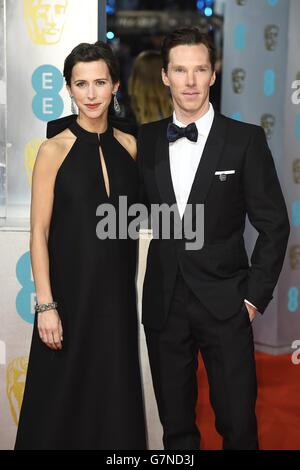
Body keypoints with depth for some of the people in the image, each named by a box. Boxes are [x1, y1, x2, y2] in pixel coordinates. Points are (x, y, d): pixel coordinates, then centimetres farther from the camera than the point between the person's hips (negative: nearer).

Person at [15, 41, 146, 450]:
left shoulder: (129, 145, 5)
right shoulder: (54, 150, -7)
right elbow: (39, 232, -8)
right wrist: (45, 305, -14)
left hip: (117, 292, 4)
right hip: (71, 290, -3)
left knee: (115, 393, 11)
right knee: (64, 395, 7)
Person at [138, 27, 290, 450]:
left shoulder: (246, 140, -4)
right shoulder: (145, 141, 5)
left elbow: (274, 224, -2)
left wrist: (255, 296, -6)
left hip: (224, 303, -2)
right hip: (163, 302, 3)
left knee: (238, 424, 2)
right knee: (176, 426, 13)